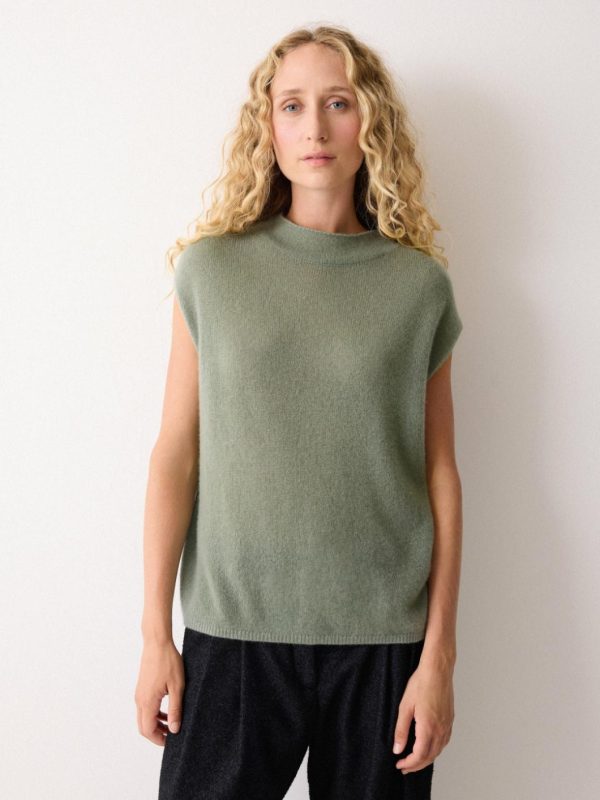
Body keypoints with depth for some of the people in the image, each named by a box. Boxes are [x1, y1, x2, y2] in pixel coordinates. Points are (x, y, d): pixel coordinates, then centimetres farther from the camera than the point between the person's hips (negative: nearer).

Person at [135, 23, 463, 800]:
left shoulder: (419, 285, 1)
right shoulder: (212, 267, 1)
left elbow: (439, 473, 1)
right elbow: (175, 452, 0)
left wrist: (439, 654, -1)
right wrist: (155, 632, -1)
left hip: (383, 634, 0)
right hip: (231, 627, 0)